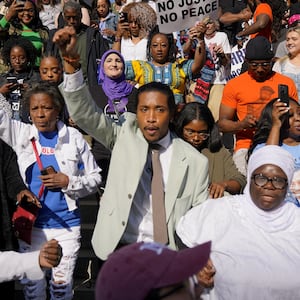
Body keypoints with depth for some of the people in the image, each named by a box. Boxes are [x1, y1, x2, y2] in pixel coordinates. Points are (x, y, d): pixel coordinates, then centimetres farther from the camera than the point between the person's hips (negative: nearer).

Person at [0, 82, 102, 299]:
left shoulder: (74, 138, -4)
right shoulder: (20, 134, 0)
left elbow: (95, 178, -1)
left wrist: (68, 182, -15)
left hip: (66, 225, -1)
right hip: (30, 224, 2)